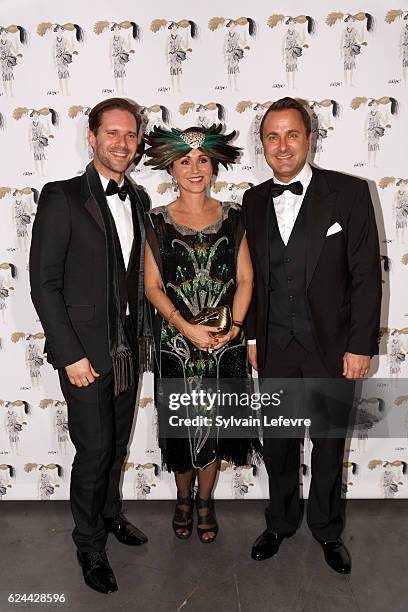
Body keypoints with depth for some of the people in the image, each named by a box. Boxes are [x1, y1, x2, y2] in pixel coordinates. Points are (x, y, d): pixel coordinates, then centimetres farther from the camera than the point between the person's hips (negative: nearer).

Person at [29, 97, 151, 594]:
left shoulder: (138, 199, 9)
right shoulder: (61, 197, -10)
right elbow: (44, 283, -13)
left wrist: (141, 335, 11)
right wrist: (70, 354, -15)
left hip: (127, 347, 6)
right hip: (84, 350, -5)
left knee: (117, 444, 18)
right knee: (94, 450, 3)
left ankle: (109, 511, 43)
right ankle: (89, 543, 27)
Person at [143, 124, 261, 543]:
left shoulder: (233, 217, 3)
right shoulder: (157, 221, -1)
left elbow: (245, 279, 2)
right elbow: (152, 286, -3)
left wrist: (234, 326, -12)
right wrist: (186, 328, -15)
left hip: (225, 342, 1)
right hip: (175, 341, -1)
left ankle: (205, 501, 36)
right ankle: (183, 499, 38)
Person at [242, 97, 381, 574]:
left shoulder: (349, 192, -7)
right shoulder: (253, 201, 4)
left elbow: (366, 275, -7)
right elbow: (250, 275, 8)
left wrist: (361, 344, -10)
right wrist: (251, 336, 6)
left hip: (330, 345, -2)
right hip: (274, 347, 3)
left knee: (329, 444, 14)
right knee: (278, 443, 16)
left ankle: (327, 530, 38)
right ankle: (280, 522, 39)